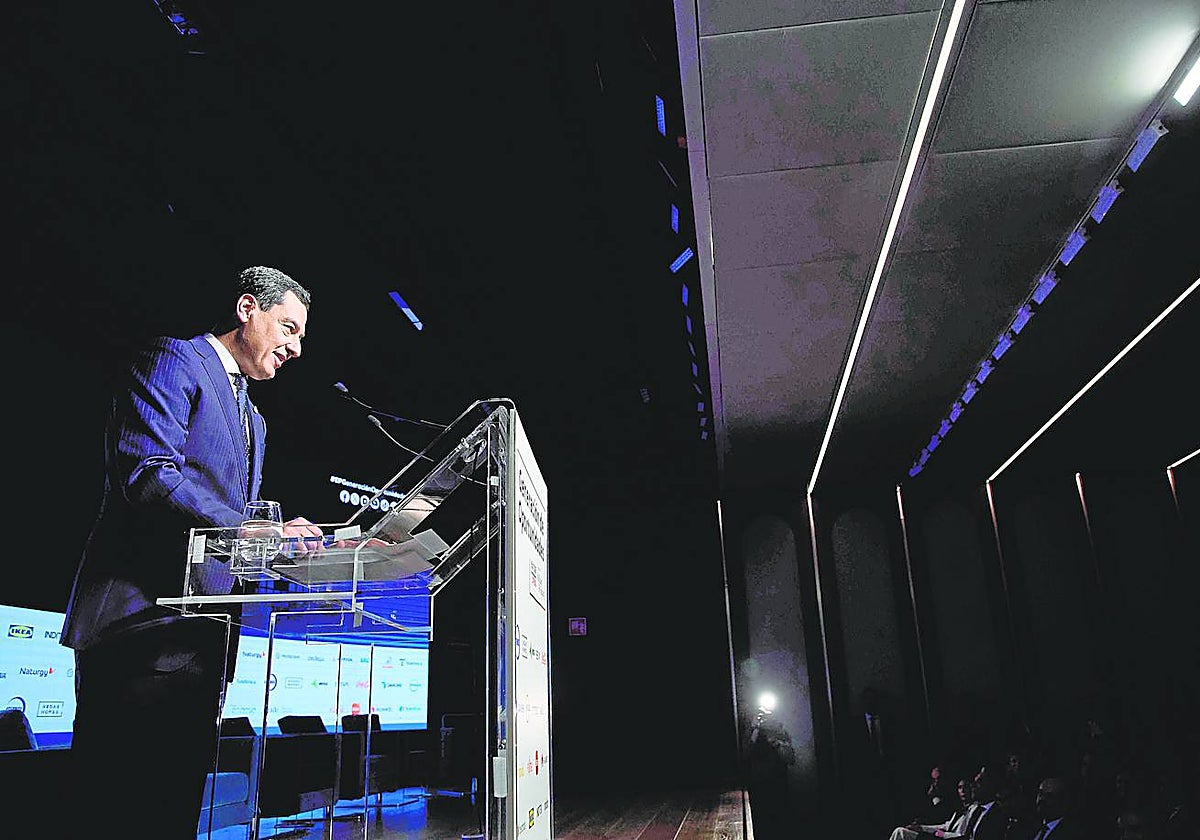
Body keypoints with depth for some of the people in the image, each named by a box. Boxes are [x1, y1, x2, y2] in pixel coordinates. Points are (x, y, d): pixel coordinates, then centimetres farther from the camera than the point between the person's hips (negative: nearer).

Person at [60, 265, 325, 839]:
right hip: (146, 616, -9)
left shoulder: (253, 421, 26)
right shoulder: (174, 361, -2)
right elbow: (147, 473, -17)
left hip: (206, 630, 9)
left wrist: (289, 540, 5)